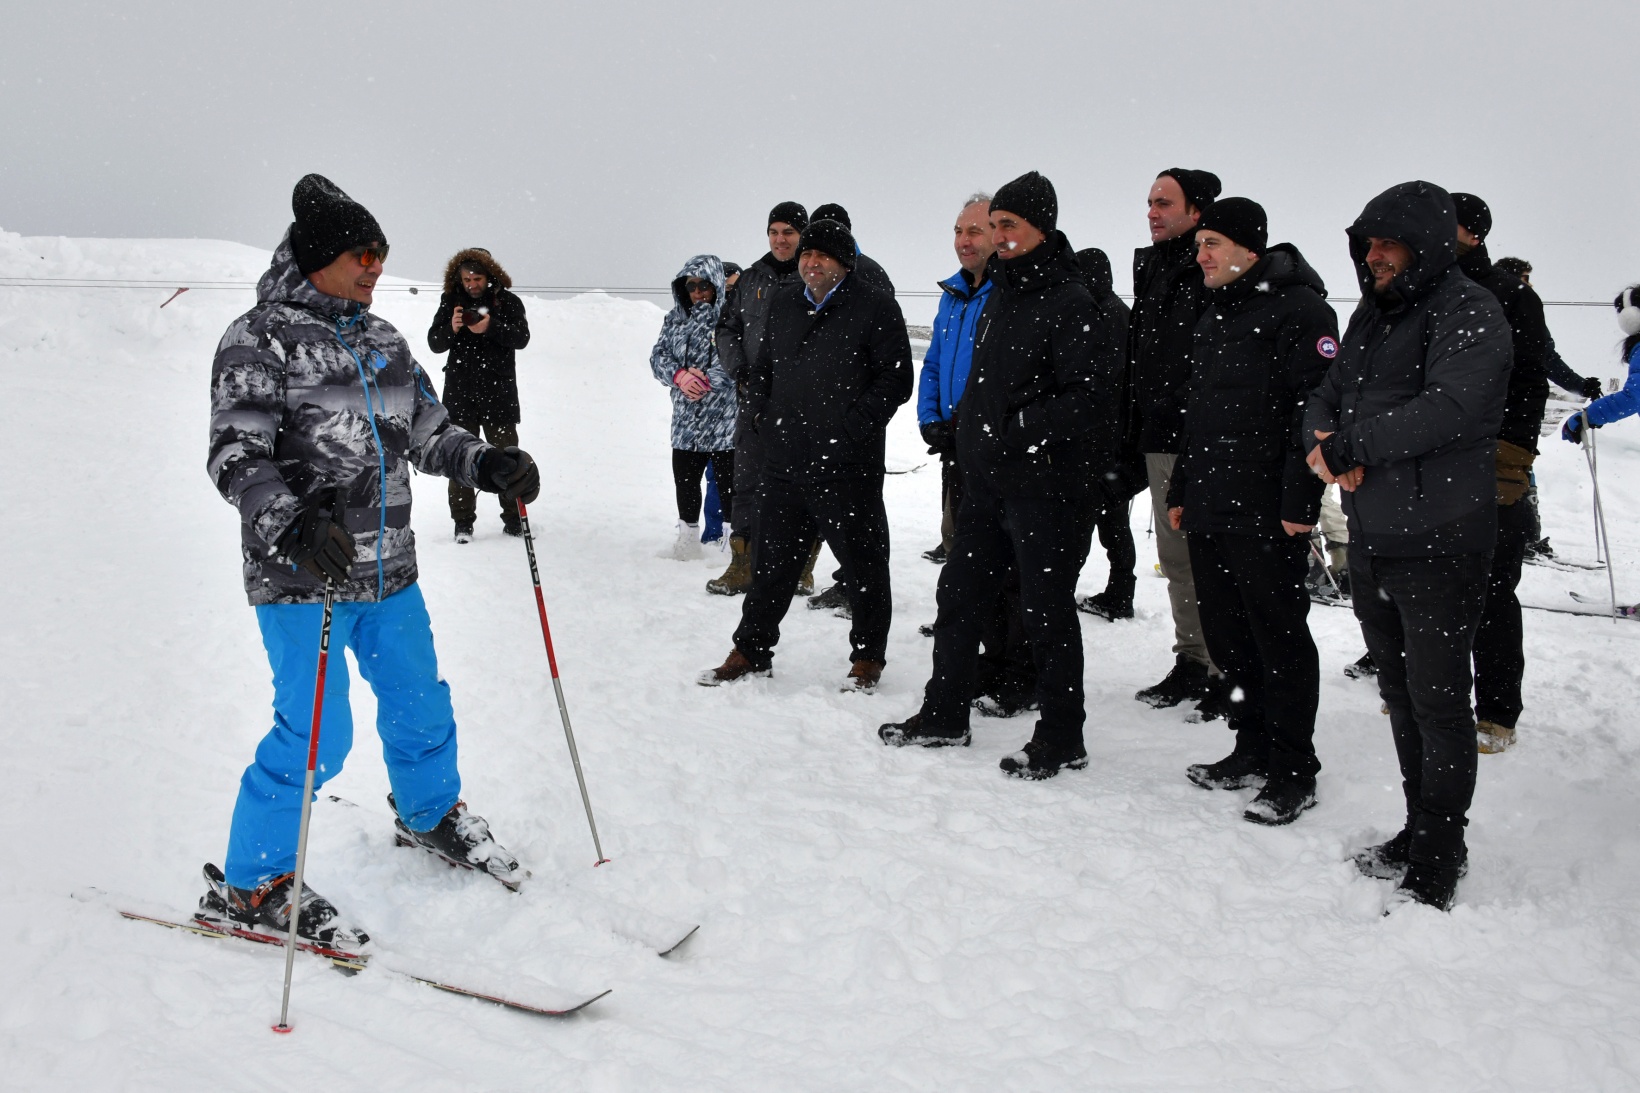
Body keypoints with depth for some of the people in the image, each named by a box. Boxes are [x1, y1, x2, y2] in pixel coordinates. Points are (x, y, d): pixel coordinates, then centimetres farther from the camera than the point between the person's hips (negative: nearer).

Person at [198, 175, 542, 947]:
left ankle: (429, 816, 45)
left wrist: (488, 464, 0)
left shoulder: (381, 340, 12)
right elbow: (237, 456, -18)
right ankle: (248, 886, 11)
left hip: (388, 569, 7)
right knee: (317, 734, -7)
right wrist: (290, 525, -34)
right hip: (302, 577, -7)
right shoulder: (259, 340, -9)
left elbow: (426, 432, 18)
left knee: (420, 704, 18)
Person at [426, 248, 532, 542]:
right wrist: (451, 328, -20)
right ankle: (463, 523, 8)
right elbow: (434, 343, 1)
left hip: (499, 394, -1)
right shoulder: (450, 301, 4)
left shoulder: (508, 302, 1)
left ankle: (514, 519, 17)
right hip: (460, 395, 1)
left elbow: (522, 337, -11)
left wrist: (491, 327, -27)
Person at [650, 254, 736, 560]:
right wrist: (679, 375, -14)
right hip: (686, 419, 6)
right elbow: (658, 355, 6)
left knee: (728, 483, 0)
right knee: (684, 478, 15)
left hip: (726, 419, -6)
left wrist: (707, 379, -21)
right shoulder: (676, 318, 11)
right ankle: (688, 541, 30)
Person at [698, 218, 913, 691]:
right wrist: (760, 412, 9)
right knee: (772, 559, 13)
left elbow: (896, 379, -7)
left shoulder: (875, 307, -3)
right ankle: (751, 651, 24)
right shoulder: (782, 305, 14)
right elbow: (760, 368, 25)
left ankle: (867, 657, 20)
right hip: (784, 461, 5)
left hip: (848, 465, -5)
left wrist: (854, 425, -13)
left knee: (862, 560, 5)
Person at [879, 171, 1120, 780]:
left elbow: (1094, 396, -22)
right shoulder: (999, 295, 13)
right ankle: (944, 716, 27)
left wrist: (1020, 427, -21)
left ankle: (1062, 740, 13)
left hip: (1045, 484, -9)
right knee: (959, 594, 14)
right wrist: (967, 422, 14)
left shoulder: (1071, 305, -14)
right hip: (986, 478, 9)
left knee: (1046, 609, 0)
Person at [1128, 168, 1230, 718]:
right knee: (1175, 555, 14)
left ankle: (1229, 671, 5)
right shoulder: (1150, 267, 16)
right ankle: (1192, 661, 24)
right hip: (1161, 438, 8)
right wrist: (1135, 430, 18)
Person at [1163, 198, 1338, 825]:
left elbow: (1315, 409, -16)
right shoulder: (1213, 315, 19)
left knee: (1279, 641, -1)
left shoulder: (1298, 308, -9)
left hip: (1267, 515, -8)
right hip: (1209, 510, 9)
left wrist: (1300, 501, -20)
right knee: (1227, 636, 14)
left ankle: (1294, 773, 10)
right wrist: (1181, 491, 21)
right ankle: (1253, 751, 27)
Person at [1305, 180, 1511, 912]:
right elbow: (1327, 397, 13)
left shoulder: (1469, 313, -9)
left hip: (1440, 543, -8)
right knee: (1401, 695, 16)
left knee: (1439, 701, -1)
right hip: (1372, 542, 8)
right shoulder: (1372, 315, 15)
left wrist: (1349, 448, -19)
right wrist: (1327, 443, -10)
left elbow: (1448, 408, -23)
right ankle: (1419, 833, 29)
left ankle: (1437, 861, 9)